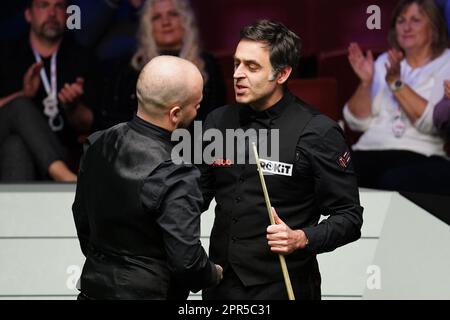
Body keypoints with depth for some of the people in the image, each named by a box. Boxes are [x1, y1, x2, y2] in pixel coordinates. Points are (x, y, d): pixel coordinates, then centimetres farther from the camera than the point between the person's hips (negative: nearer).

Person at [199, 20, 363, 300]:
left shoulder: (319, 133, -12)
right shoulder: (217, 121, 3)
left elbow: (349, 217, -9)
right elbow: (200, 194, 13)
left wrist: (301, 239, -25)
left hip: (281, 287, -5)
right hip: (220, 283, 5)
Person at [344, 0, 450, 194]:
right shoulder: (384, 62, 19)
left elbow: (431, 123, -9)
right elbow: (358, 122, 12)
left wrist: (396, 83, -14)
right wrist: (365, 82, -4)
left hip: (421, 157, -3)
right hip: (369, 152, 4)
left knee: (393, 183, -38)